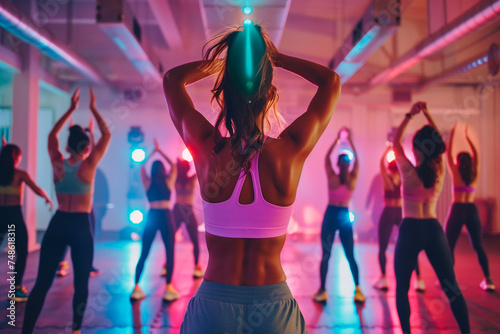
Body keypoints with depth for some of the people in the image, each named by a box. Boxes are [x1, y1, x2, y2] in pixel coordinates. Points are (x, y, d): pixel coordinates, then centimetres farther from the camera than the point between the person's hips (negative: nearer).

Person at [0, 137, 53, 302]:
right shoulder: (20, 174, -7)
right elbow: (37, 190, -14)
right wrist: (48, 198, 3)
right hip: (14, 215, -4)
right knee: (21, 253, 6)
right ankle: (16, 289, 2)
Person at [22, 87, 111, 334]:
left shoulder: (58, 164, 0)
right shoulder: (88, 165, -8)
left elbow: (52, 134, 17)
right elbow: (106, 134, 2)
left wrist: (71, 108, 20)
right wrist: (93, 108, 10)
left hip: (57, 224, 3)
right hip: (81, 225, -3)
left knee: (42, 282, 4)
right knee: (81, 282, 9)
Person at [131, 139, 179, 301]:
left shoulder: (148, 183, 5)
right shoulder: (169, 181, 2)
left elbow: (142, 167, 22)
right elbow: (173, 166, 18)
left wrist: (154, 152, 26)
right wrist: (160, 151, 22)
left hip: (151, 217, 3)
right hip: (165, 217, -2)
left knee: (144, 254, 7)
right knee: (170, 253, 3)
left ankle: (136, 288, 6)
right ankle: (168, 288, -1)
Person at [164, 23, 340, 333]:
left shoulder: (207, 149, -13)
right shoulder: (290, 151, -13)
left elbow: (173, 79, 7)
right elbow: (332, 81, 5)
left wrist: (228, 61, 10)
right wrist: (276, 58, 9)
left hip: (213, 306, 1)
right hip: (274, 308, 0)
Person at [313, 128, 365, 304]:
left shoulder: (352, 179, -1)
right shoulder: (332, 177, -1)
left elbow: (357, 160, -3)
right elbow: (327, 158, -4)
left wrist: (350, 141, -4)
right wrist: (337, 139, -4)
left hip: (344, 216, 0)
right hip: (330, 214, 0)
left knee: (350, 255, 2)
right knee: (326, 254, 4)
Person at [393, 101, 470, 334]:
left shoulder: (409, 172, -9)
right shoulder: (440, 171, 1)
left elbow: (395, 142, 3)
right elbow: (439, 141, 15)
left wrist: (410, 115, 8)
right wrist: (426, 114, 13)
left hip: (410, 230, -4)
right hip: (434, 229, 4)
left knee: (402, 288, 8)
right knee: (451, 287, 8)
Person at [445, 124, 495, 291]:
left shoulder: (456, 173, -3)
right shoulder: (474, 175, 5)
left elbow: (448, 154, 4)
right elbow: (476, 154, 18)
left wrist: (452, 135, 11)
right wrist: (467, 137, 23)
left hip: (457, 210, -4)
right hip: (472, 210, 4)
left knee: (448, 246, 3)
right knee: (478, 246, 10)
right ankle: (488, 280, 6)